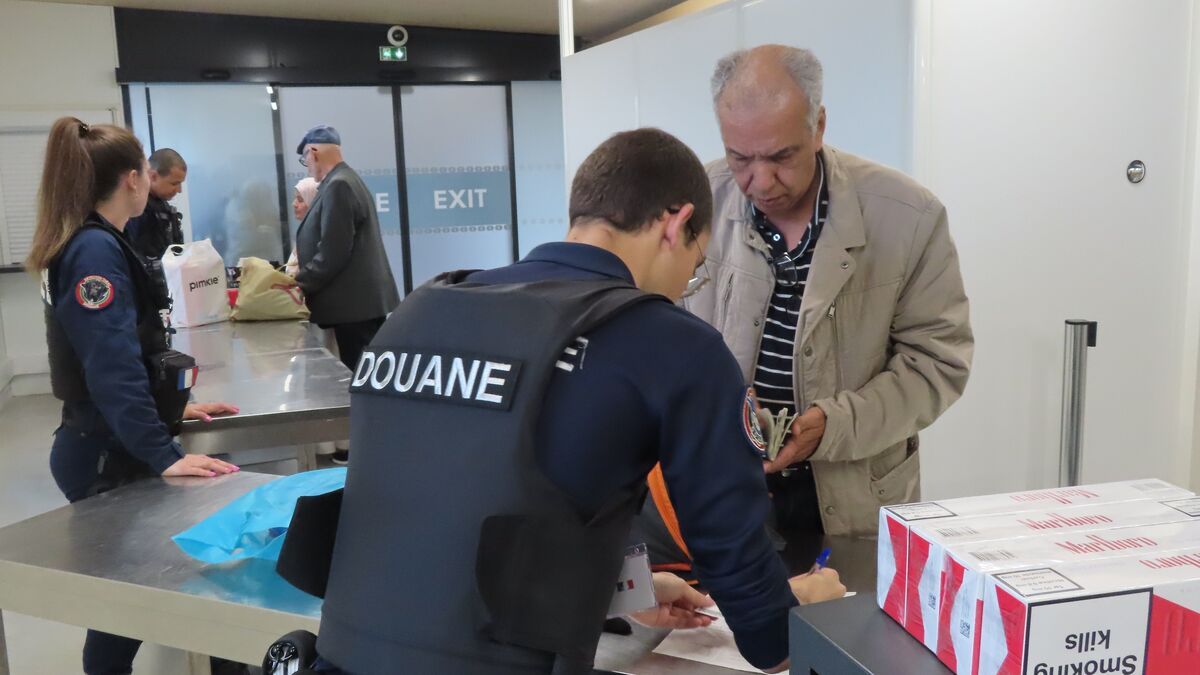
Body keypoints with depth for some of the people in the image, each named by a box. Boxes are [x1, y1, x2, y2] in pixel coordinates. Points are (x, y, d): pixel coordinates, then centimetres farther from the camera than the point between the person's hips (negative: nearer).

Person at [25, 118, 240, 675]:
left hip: (101, 446, 9)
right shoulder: (98, 251, -20)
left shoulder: (84, 245, 11)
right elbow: (114, 370, -28)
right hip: (108, 457, -9)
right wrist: (165, 456, -30)